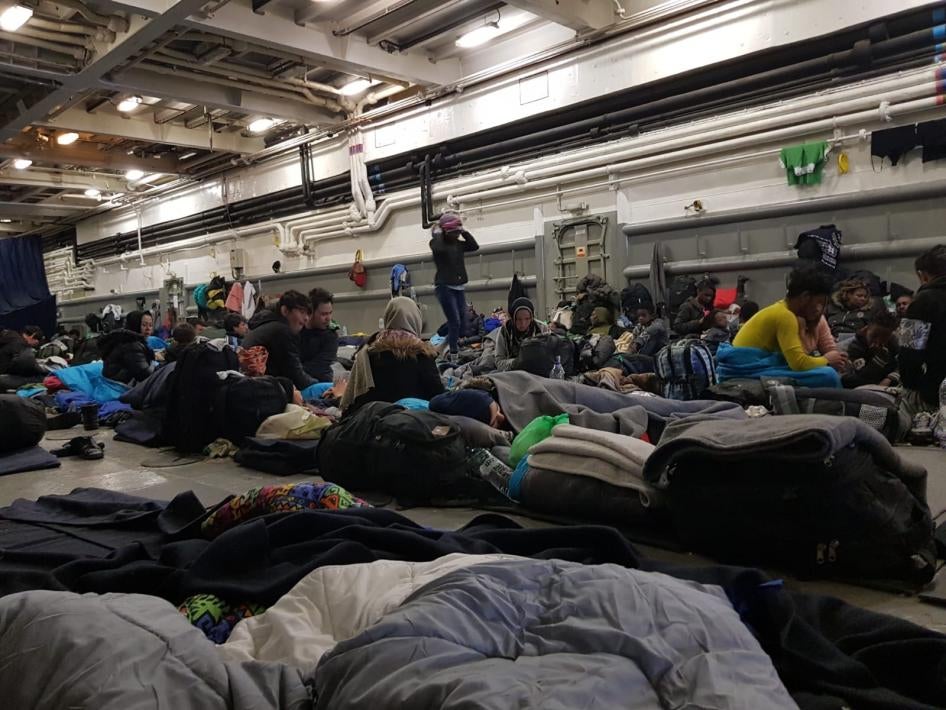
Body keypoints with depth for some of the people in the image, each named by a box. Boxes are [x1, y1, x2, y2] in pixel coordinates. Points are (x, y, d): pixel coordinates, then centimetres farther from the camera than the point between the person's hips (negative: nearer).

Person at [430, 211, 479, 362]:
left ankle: (459, 352, 12)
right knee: (454, 322, -13)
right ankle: (453, 357, -10)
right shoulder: (437, 243, -4)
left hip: (459, 287, 7)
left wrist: (464, 231, 1)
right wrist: (437, 233, -11)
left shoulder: (459, 244, 12)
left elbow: (474, 246, 2)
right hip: (444, 286, -7)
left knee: (463, 321, 3)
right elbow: (438, 248, -27)